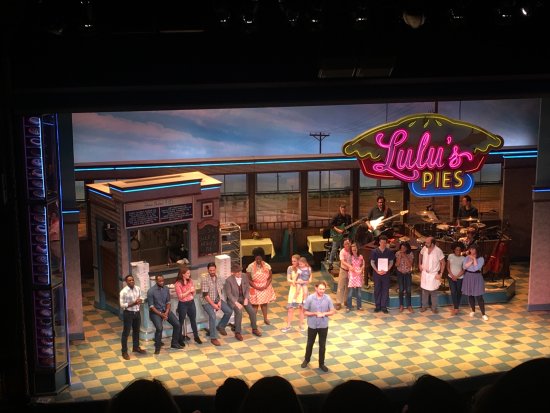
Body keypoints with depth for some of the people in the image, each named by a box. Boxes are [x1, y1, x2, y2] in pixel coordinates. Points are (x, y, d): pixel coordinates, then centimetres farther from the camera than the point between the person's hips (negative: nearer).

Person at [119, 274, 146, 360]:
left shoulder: (138, 289, 0)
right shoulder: (124, 292, -19)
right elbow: (122, 305, -19)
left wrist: (140, 301, -11)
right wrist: (133, 303, -25)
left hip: (137, 312, 6)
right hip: (128, 313, -6)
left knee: (136, 331, 21)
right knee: (126, 333, 3)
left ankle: (136, 347, 40)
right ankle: (124, 352, 13)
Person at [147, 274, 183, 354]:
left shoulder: (166, 289, 0)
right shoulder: (151, 291, -15)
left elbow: (168, 302, 5)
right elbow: (151, 306, -14)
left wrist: (166, 312, -12)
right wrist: (161, 314, -20)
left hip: (165, 310, 5)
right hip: (155, 312, -5)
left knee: (177, 324, -7)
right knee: (159, 328, -27)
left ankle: (174, 343, 12)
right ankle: (157, 347, -7)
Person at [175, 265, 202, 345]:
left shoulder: (190, 281, 2)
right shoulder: (178, 284, -15)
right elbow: (180, 296, -17)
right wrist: (189, 291, -18)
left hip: (191, 303, 5)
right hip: (183, 304, -5)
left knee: (193, 320, 14)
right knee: (181, 322, 8)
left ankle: (196, 337, 25)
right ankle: (180, 339, 18)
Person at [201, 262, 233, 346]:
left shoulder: (219, 279, 2)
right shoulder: (204, 280, -16)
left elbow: (220, 292, 7)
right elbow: (205, 295, -18)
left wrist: (219, 302, -9)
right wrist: (213, 305, -20)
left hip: (217, 300, 6)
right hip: (207, 301, -6)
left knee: (229, 311, -10)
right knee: (212, 315, -29)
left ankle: (220, 326, 16)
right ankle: (213, 338, -21)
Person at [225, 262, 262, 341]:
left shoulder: (244, 278, -1)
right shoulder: (229, 280, -14)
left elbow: (247, 289, 5)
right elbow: (228, 293, -14)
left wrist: (246, 298, -11)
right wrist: (236, 303, -22)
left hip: (244, 298, 4)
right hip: (233, 299, -4)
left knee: (252, 311, -15)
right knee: (239, 312, -30)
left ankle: (254, 329, 8)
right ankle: (238, 333, -17)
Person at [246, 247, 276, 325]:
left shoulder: (267, 266, -6)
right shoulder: (250, 266, -14)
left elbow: (270, 277, 0)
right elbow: (248, 279, -11)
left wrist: (266, 286, -13)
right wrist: (256, 287, -17)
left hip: (265, 288, 3)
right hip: (255, 288, -3)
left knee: (264, 303, 14)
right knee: (255, 304, 1)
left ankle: (265, 318, 30)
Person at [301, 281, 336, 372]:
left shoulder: (327, 298, -10)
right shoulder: (310, 298, -15)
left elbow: (332, 311, -2)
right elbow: (305, 312, -8)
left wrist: (324, 314, -19)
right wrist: (315, 313, -23)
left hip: (323, 326, 1)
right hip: (312, 325, -1)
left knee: (322, 345, 11)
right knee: (310, 343, 17)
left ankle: (321, 364, 26)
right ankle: (306, 360, 40)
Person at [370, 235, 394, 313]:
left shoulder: (389, 251, 1)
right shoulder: (374, 251, -2)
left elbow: (391, 262, 5)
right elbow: (372, 262, 0)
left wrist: (386, 270, -10)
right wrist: (377, 271, -11)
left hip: (386, 273, 0)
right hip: (377, 273, 0)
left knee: (385, 290, 1)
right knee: (377, 290, 5)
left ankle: (384, 307, 7)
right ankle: (377, 306, 14)